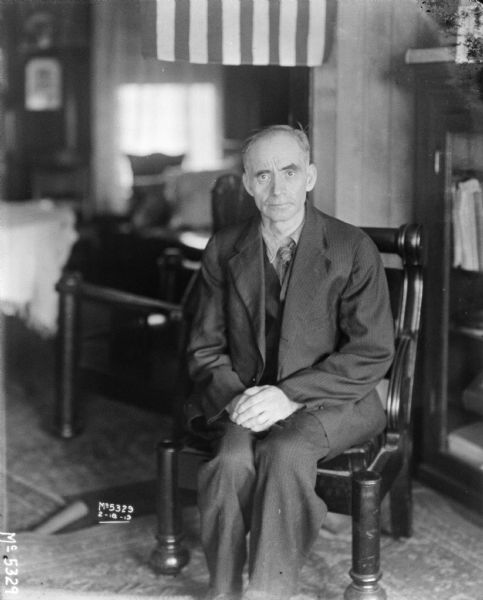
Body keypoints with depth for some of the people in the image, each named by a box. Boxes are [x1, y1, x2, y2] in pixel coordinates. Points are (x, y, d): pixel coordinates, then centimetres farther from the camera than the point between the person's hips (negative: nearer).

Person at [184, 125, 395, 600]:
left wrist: (289, 394, -19)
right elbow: (205, 347, 8)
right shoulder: (224, 250, 6)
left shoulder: (353, 250, -5)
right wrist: (235, 397, -13)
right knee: (233, 459, -29)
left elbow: (373, 353, -9)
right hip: (244, 399, 3)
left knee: (285, 452, -33)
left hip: (330, 401, -2)